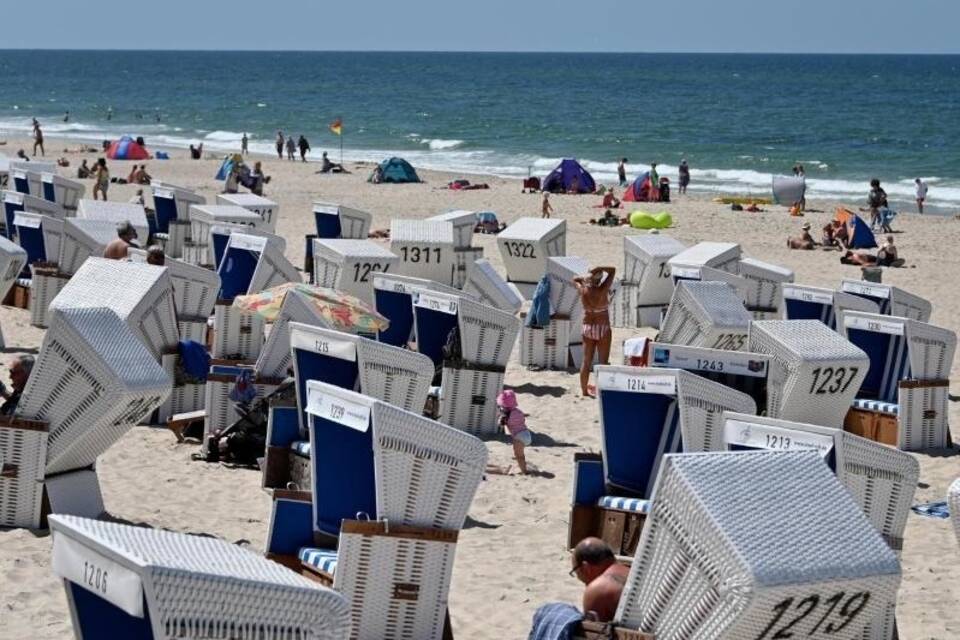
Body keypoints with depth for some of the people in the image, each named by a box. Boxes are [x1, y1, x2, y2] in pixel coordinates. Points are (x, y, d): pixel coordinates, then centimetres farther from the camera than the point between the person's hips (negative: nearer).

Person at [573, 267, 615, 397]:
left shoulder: (583, 290, -8)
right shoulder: (602, 291, -20)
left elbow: (575, 279, 15)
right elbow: (612, 270, -13)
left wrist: (586, 277, 3)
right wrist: (598, 269, -18)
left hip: (587, 327, 5)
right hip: (602, 328, -5)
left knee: (586, 360, 12)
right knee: (603, 361, 3)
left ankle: (584, 389, 19)